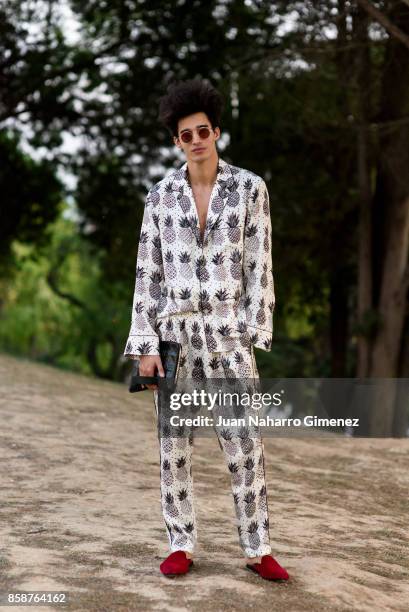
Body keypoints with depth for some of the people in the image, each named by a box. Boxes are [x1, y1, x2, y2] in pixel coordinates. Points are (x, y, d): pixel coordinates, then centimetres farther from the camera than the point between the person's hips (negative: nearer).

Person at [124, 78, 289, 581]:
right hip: (174, 330, 1)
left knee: (244, 443, -2)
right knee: (174, 442, 4)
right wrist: (145, 346, -5)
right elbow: (148, 273, 2)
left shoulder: (250, 188, -2)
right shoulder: (161, 196, 2)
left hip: (227, 330, -1)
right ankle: (181, 546, 16)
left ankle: (258, 550, 8)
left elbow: (258, 267, -2)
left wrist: (254, 336, -6)